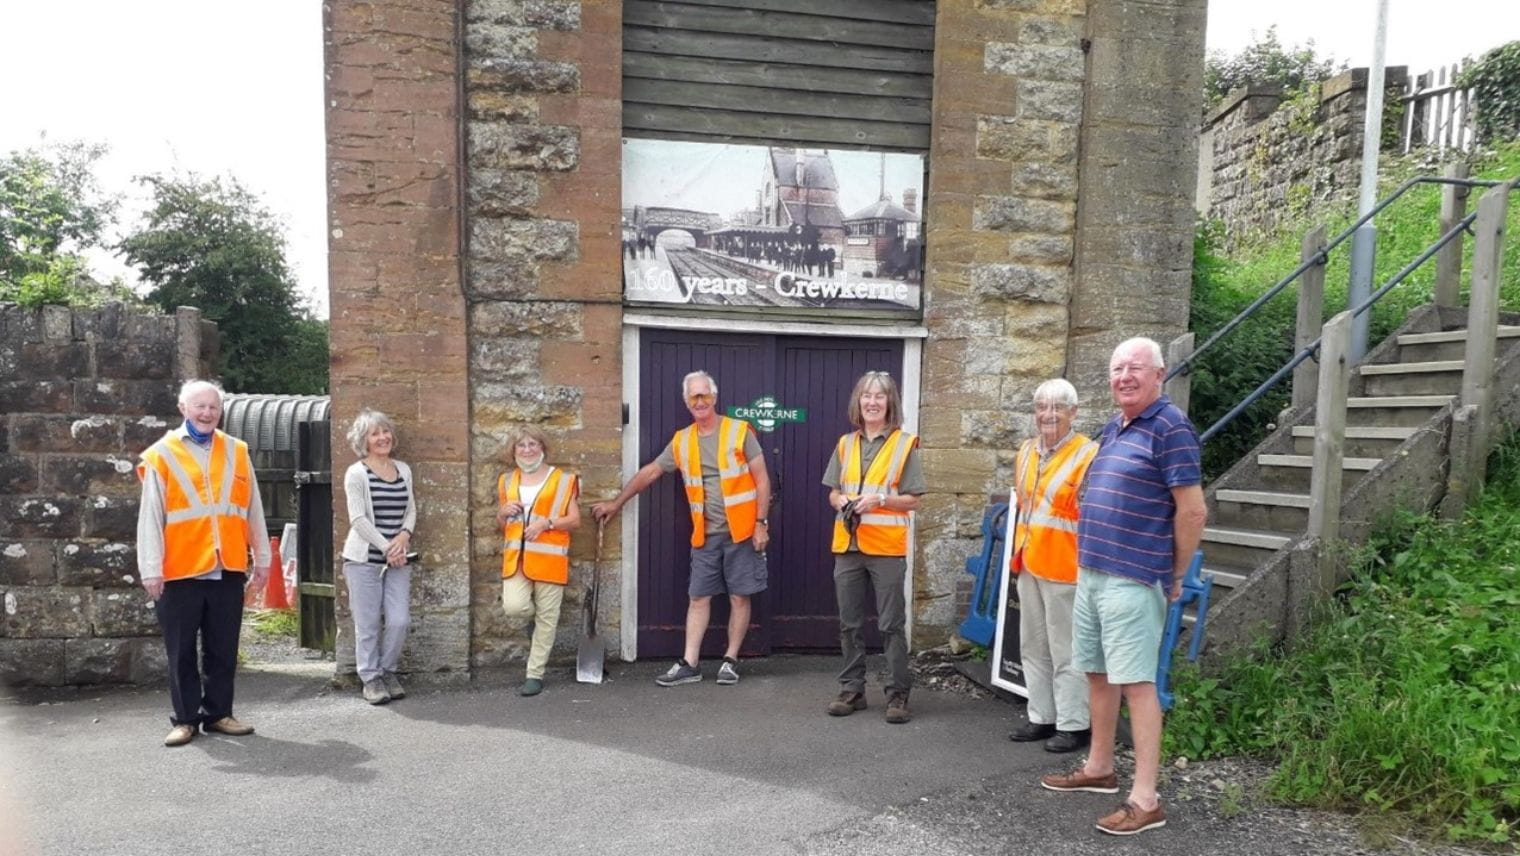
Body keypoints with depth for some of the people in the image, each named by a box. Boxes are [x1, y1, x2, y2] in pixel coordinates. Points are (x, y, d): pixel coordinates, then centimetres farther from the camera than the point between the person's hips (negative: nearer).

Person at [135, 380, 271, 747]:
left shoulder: (237, 452, 8)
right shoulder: (161, 455, 0)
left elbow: (253, 511, 11)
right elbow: (150, 518, -3)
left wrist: (261, 558, 10)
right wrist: (151, 569, -8)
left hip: (228, 569, 2)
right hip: (180, 571, -2)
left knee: (223, 649, 10)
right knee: (182, 651, 8)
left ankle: (218, 713, 22)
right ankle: (185, 719, 20)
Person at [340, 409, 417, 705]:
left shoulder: (404, 470, 11)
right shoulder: (356, 473, -5)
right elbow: (358, 519, -11)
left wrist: (404, 535, -8)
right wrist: (387, 547, -14)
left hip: (398, 558, 4)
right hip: (364, 558, -4)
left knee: (399, 620, -1)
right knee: (368, 623, 1)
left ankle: (388, 670, 20)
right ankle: (371, 678, 16)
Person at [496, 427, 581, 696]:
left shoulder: (562, 480, 3)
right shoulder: (507, 481, 14)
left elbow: (575, 521, 1)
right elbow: (500, 525, 22)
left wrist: (547, 523, -14)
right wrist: (504, 512, -1)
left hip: (548, 558, -2)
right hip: (516, 557, 3)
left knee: (546, 618, 1)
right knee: (513, 608, -17)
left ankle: (535, 674, 14)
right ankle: (535, 618, 20)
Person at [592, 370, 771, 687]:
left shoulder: (739, 431, -5)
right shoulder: (681, 441, 7)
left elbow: (762, 479, -5)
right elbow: (649, 472, 16)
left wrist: (761, 522, -11)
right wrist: (616, 503, 18)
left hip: (740, 531, -3)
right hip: (705, 535, 4)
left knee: (739, 597, 4)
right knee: (698, 598, 5)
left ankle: (731, 661, 16)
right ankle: (689, 664, 10)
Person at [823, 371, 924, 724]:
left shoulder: (904, 444, -2)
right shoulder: (845, 444, 10)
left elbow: (913, 501, -4)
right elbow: (833, 494, 13)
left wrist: (878, 500, -18)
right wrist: (844, 502, -9)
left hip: (886, 547, -4)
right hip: (848, 545, 4)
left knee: (891, 625, 1)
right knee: (849, 624, 10)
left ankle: (898, 695, 11)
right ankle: (852, 690, 21)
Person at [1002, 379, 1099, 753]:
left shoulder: (1087, 454, -11)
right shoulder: (1026, 451, 11)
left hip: (1063, 567, -8)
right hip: (1029, 565, 8)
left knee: (1066, 650, 0)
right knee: (1033, 646, 15)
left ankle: (1073, 725, 13)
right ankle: (1041, 717, 26)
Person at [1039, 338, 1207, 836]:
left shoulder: (1171, 428, -11)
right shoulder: (1112, 429, 15)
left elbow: (1193, 512, -13)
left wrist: (1175, 576, -4)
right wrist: (1089, 562, 18)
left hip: (1132, 580, -9)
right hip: (1090, 572, 9)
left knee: (1136, 682, -4)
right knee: (1097, 674, 17)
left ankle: (1146, 799, 4)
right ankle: (1099, 768, 31)